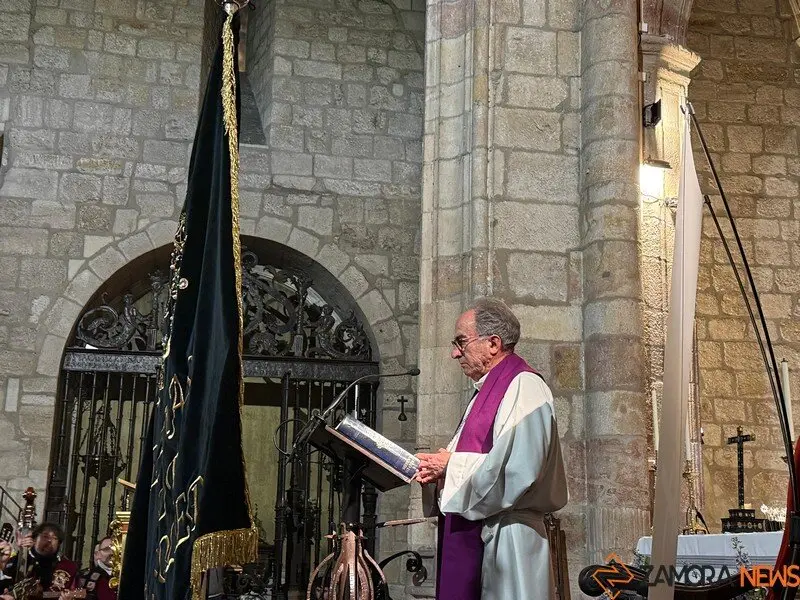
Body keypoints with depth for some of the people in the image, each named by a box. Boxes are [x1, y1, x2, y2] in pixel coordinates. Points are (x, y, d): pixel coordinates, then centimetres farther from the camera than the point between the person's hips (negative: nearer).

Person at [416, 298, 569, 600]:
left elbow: (515, 469, -24)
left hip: (501, 539, -9)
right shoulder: (488, 390, 17)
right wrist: (439, 468, 2)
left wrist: (451, 465, -12)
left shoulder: (524, 387, -14)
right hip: (470, 533, 9)